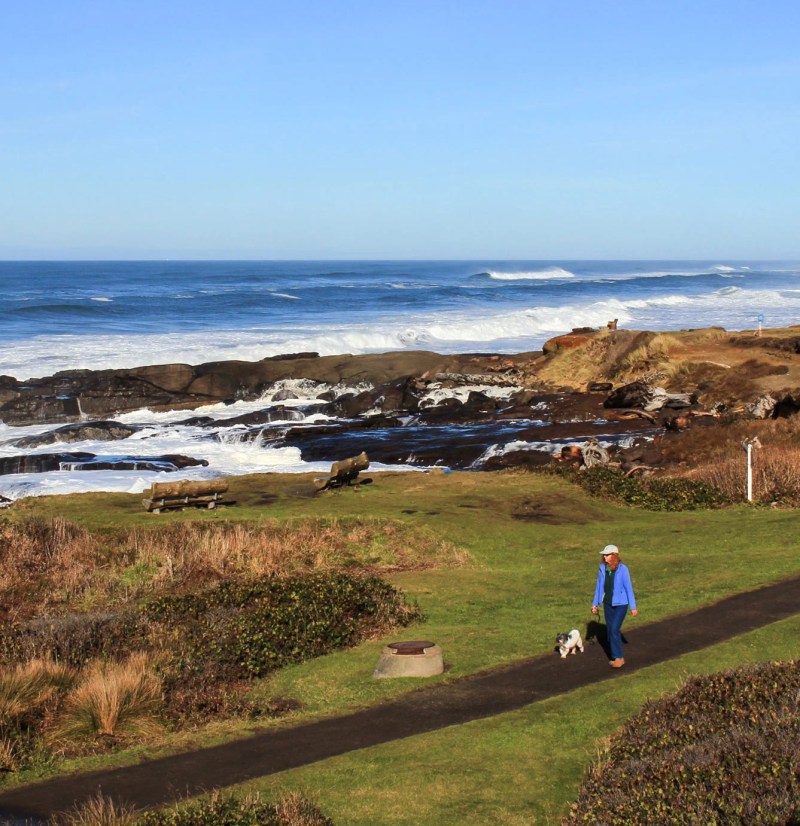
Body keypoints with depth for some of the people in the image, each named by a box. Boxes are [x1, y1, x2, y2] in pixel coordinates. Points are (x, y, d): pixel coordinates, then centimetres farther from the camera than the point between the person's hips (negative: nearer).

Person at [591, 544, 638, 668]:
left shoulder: (622, 569, -17)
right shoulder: (603, 568, -3)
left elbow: (628, 588, -12)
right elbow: (599, 586, 7)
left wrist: (633, 607, -8)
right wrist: (595, 604, 12)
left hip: (620, 604, -5)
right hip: (608, 604, 5)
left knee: (614, 629, -12)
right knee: (610, 630, 10)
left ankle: (619, 657, 1)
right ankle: (616, 657, 22)